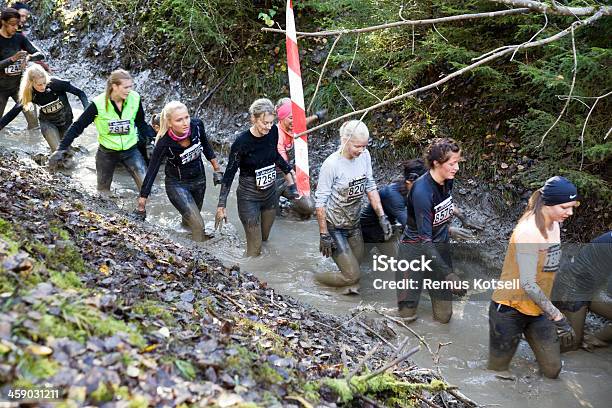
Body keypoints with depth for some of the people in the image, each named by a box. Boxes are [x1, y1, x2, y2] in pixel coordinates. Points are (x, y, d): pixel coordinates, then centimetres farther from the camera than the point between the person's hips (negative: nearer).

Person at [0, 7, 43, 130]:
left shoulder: (19, 38, 0)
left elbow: (40, 55, -2)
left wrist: (28, 57, -23)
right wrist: (13, 59, -32)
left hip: (19, 85, 3)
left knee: (33, 120, -8)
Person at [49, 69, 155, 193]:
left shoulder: (135, 99, -13)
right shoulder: (99, 104, -20)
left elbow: (141, 124, 5)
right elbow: (78, 126, -13)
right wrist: (61, 149, -17)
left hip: (130, 150, 1)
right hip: (106, 153, -1)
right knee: (103, 191, 15)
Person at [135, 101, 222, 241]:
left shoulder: (197, 125, -22)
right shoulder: (164, 144, -30)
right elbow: (151, 172, -22)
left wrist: (216, 168, 9)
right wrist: (141, 204, -20)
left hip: (199, 178, 4)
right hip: (177, 184, -4)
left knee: (189, 217, 24)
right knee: (198, 224, -12)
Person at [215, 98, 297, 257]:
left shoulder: (273, 131, -9)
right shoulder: (242, 141, -23)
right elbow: (230, 173, -15)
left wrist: (289, 170, 14)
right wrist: (221, 206, -15)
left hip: (270, 192, 5)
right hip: (249, 196, -5)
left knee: (265, 238, 18)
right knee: (255, 246, -4)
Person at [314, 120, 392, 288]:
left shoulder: (364, 155, -8)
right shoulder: (331, 164, -25)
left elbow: (370, 186, 2)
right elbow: (320, 201, -19)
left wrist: (382, 216, -5)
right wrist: (324, 234, -17)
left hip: (354, 223, 6)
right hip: (334, 227, -6)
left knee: (357, 262, 16)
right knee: (353, 276, -4)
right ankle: (316, 278, 20)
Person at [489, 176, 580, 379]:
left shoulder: (554, 226, 2)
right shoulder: (528, 232, -25)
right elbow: (528, 284, -27)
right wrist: (558, 317, -24)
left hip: (538, 310, 8)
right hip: (510, 310, -8)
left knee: (552, 370, 6)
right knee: (497, 371, 4)